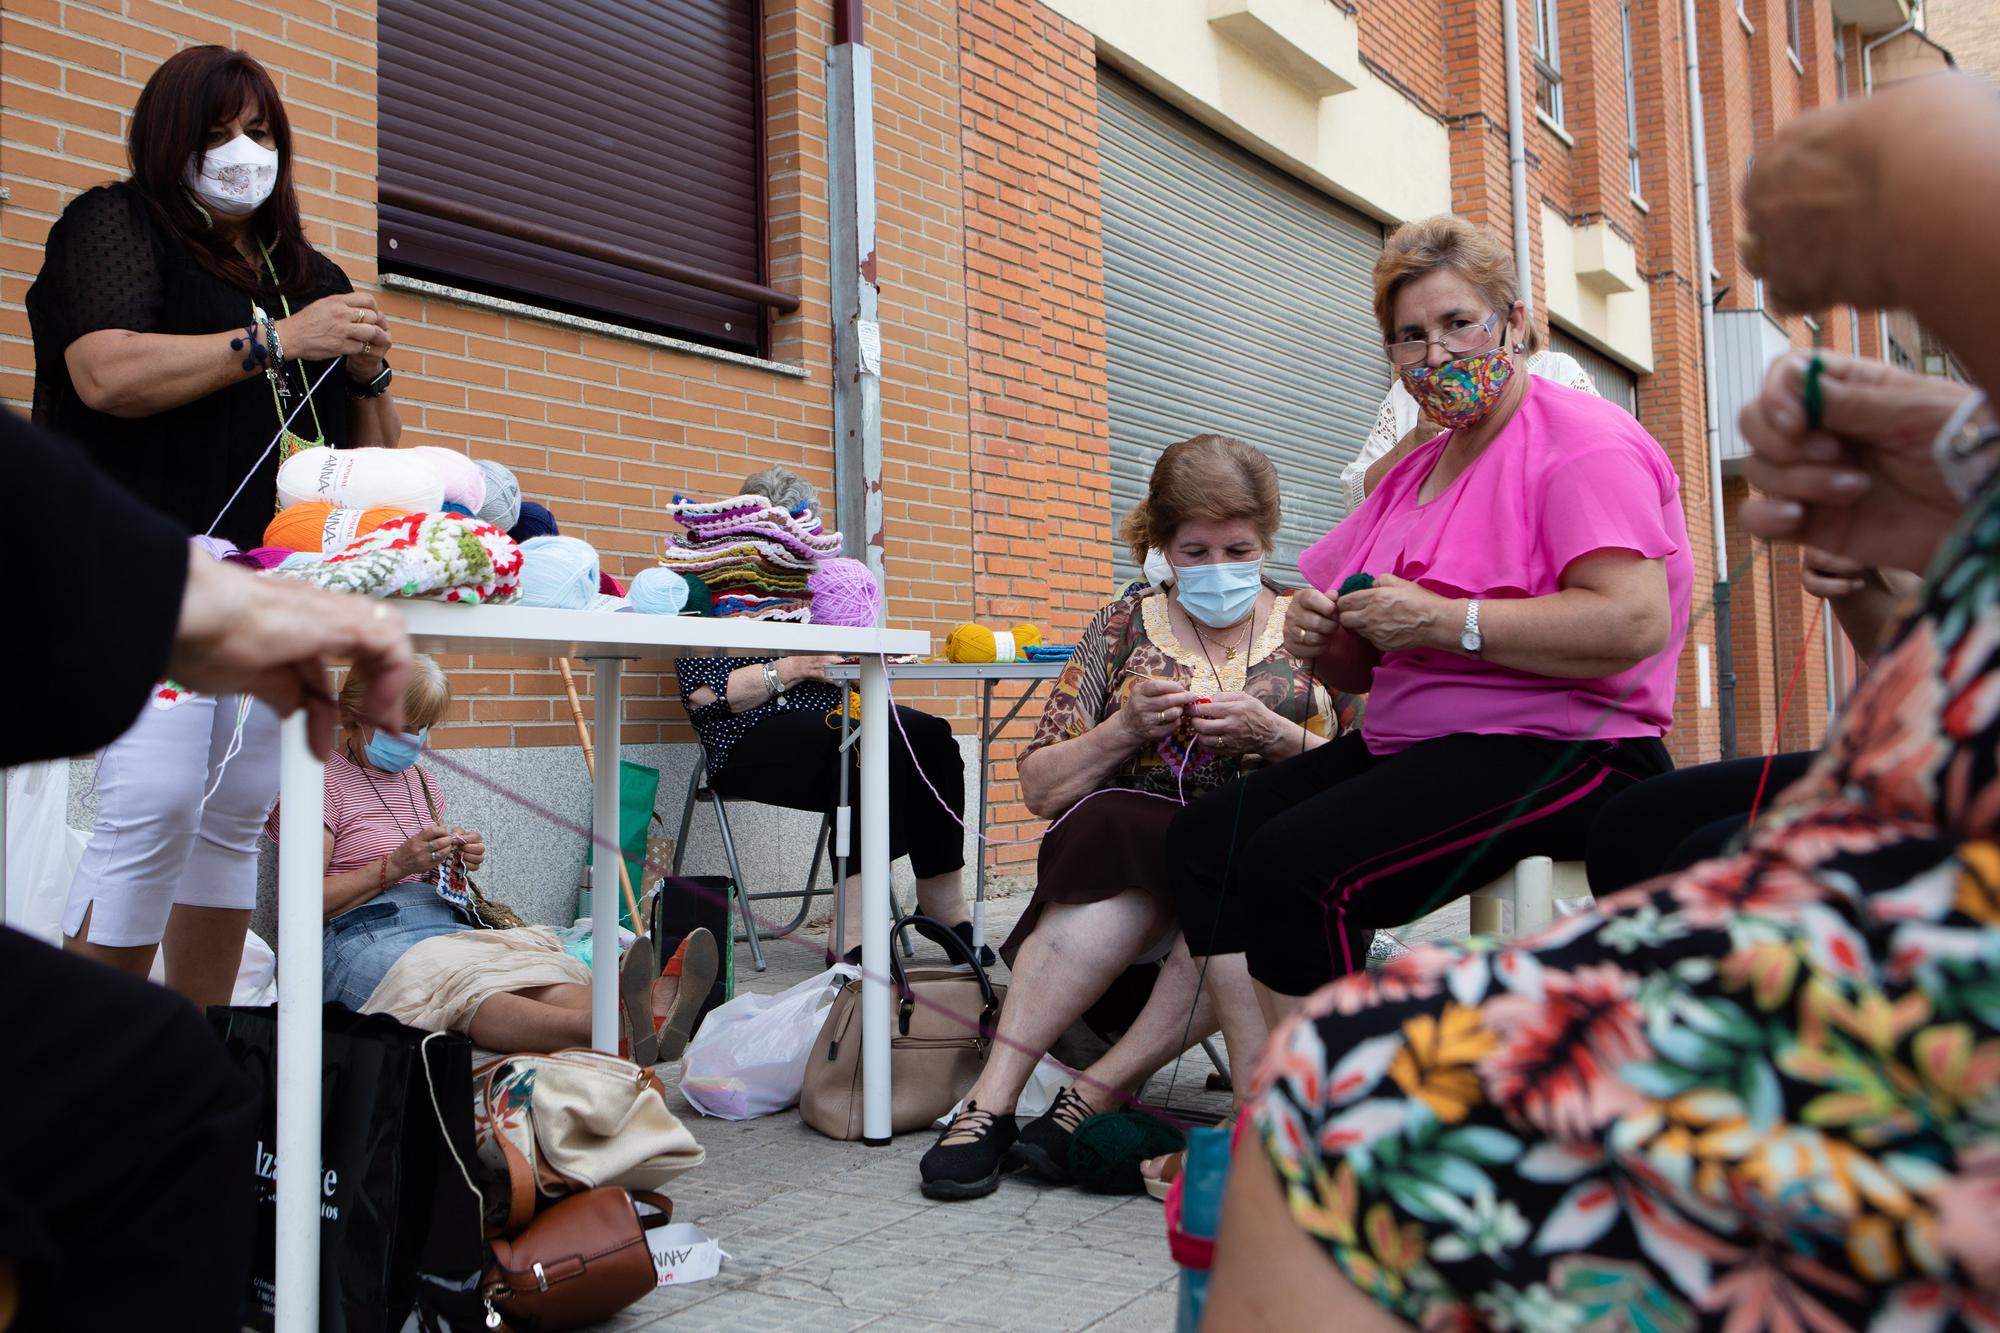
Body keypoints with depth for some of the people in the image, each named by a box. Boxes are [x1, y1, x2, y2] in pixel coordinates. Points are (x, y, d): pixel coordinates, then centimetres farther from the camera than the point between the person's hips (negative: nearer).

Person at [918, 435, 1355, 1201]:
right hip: (1134, 850, 1)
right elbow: (1040, 788, 8)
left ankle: (1097, 1092, -29)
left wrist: (1276, 737, -14)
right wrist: (1125, 729, -9)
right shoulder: (1122, 629, 12)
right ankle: (992, 1099, -33)